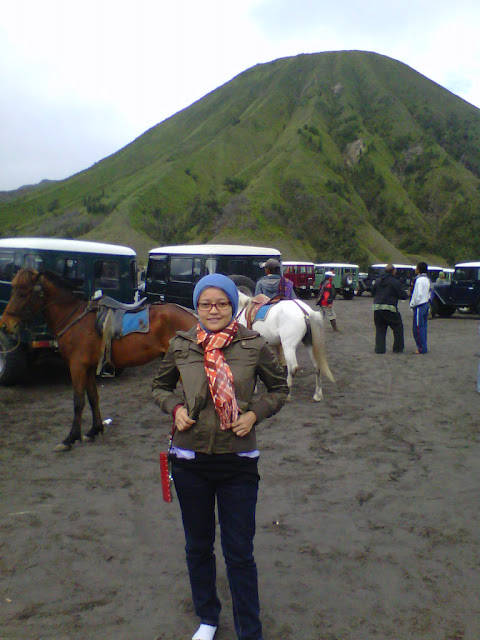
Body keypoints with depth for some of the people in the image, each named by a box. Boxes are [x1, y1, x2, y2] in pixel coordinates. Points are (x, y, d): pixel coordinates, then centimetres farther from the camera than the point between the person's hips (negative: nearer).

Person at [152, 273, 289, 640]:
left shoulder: (254, 345, -8)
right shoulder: (181, 346, -3)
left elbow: (280, 389, 6)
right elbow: (160, 387, 12)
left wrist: (255, 413, -11)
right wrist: (175, 407, -7)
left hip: (239, 461, -2)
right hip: (191, 460, 2)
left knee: (239, 552, 8)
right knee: (198, 547, 19)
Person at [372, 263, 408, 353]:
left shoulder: (377, 281, 10)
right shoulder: (395, 282, -8)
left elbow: (373, 293, 20)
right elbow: (403, 295, -6)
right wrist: (406, 293, 16)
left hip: (377, 308, 5)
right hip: (389, 308, -5)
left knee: (380, 329, 13)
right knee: (398, 328, 11)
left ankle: (379, 348, 9)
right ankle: (398, 348, 14)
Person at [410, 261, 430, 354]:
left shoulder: (420, 280, -16)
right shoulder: (427, 279, 13)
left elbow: (419, 294, -20)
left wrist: (413, 304, -11)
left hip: (419, 306, -10)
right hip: (425, 304, 10)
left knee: (418, 328, -5)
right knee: (423, 327, 13)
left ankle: (421, 348, -4)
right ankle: (423, 347, 18)